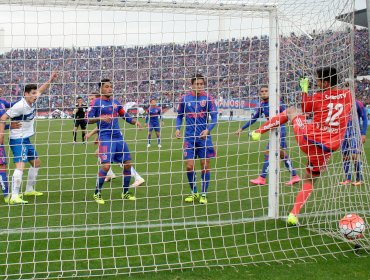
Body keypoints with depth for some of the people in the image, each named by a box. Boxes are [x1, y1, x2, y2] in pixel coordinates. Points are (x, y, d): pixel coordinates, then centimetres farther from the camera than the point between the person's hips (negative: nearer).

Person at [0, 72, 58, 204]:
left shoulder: (32, 101, 3)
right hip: (18, 139, -10)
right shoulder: (20, 106, -22)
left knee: (36, 163, 20)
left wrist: (50, 80, 18)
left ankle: (29, 190, 34)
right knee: (20, 165, -22)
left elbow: (40, 90, 23)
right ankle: (14, 197, -27)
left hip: (26, 139, 10)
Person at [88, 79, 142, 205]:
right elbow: (88, 119, -6)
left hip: (118, 136, 6)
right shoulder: (96, 102, 0)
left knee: (127, 164, 5)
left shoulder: (116, 102, 15)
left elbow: (125, 116, 20)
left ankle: (125, 192, 21)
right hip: (105, 137, -6)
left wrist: (135, 121, 1)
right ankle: (97, 194, 2)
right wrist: (100, 118, -23)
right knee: (106, 165, -17)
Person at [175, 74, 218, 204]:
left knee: (205, 165, 1)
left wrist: (208, 130, -19)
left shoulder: (208, 98, -2)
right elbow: (179, 116, 14)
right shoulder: (185, 98, 4)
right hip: (189, 137, 1)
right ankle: (194, 193, 18)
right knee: (189, 166, -1)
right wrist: (177, 128, -2)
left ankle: (203, 194, 14)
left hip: (204, 137, -1)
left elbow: (214, 117, -3)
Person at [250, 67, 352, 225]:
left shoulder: (318, 97, -3)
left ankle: (259, 132, 22)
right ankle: (294, 214, 5)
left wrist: (304, 89, 24)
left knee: (291, 111, 26)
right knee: (309, 182, 19)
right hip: (325, 149, 2)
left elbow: (305, 109, 17)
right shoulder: (347, 95, 2)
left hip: (306, 138, -1)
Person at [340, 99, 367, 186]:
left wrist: (363, 134, -11)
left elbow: (364, 119, -4)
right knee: (345, 156, 4)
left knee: (355, 155, -13)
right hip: (344, 132, 5)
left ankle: (359, 179, -3)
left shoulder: (358, 104, -5)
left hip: (355, 132, -5)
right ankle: (348, 179, 13)